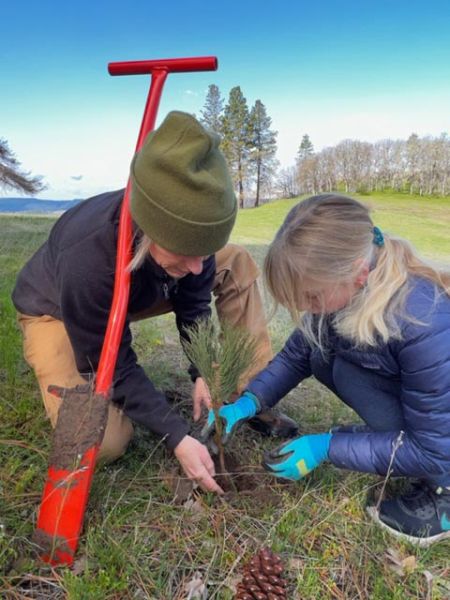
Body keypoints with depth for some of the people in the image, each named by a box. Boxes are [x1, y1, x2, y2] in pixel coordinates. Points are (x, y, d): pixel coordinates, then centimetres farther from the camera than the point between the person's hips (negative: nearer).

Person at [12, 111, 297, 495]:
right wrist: (179, 438, -29)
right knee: (104, 444, -23)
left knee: (237, 263, -11)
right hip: (56, 310, -4)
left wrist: (203, 374, -17)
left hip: (136, 293, 5)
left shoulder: (185, 231, -27)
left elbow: (193, 303, -9)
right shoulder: (85, 260, -43)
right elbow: (113, 367, -29)